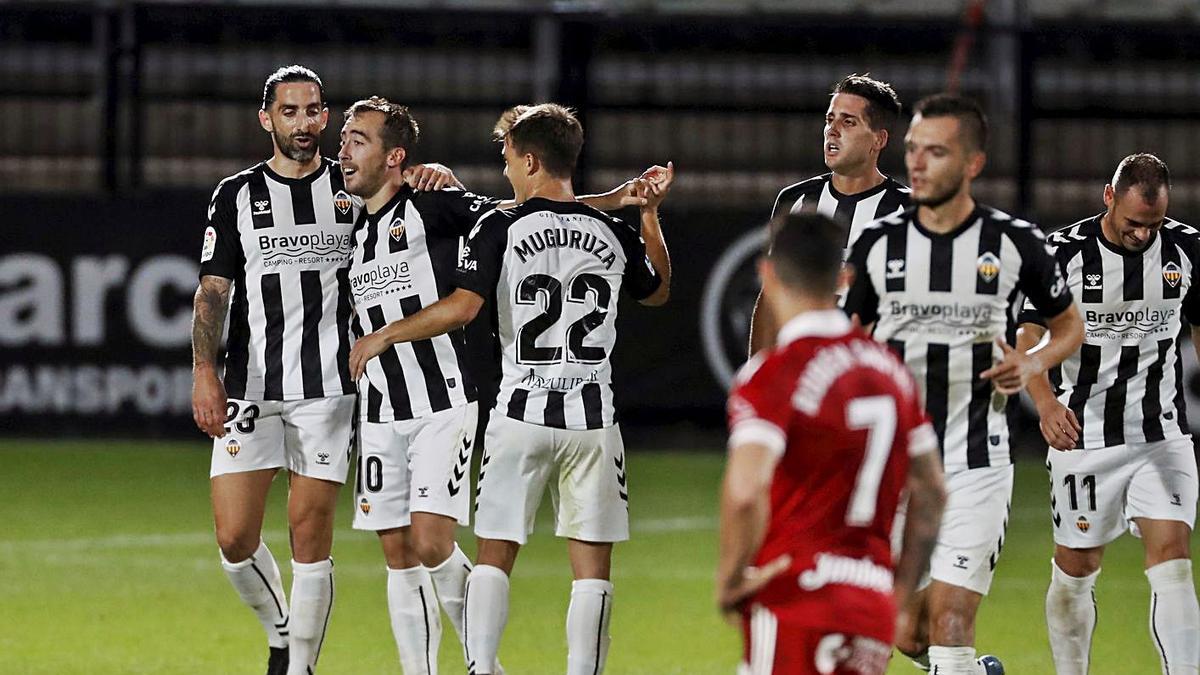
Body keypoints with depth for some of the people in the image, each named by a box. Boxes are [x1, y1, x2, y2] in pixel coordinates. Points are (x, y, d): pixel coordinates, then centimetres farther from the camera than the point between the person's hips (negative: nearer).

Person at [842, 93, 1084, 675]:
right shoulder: (878, 244, 1)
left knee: (950, 623, -13)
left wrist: (1032, 365, -8)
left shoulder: (1014, 242, -3)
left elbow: (1070, 326, 12)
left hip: (977, 464, -2)